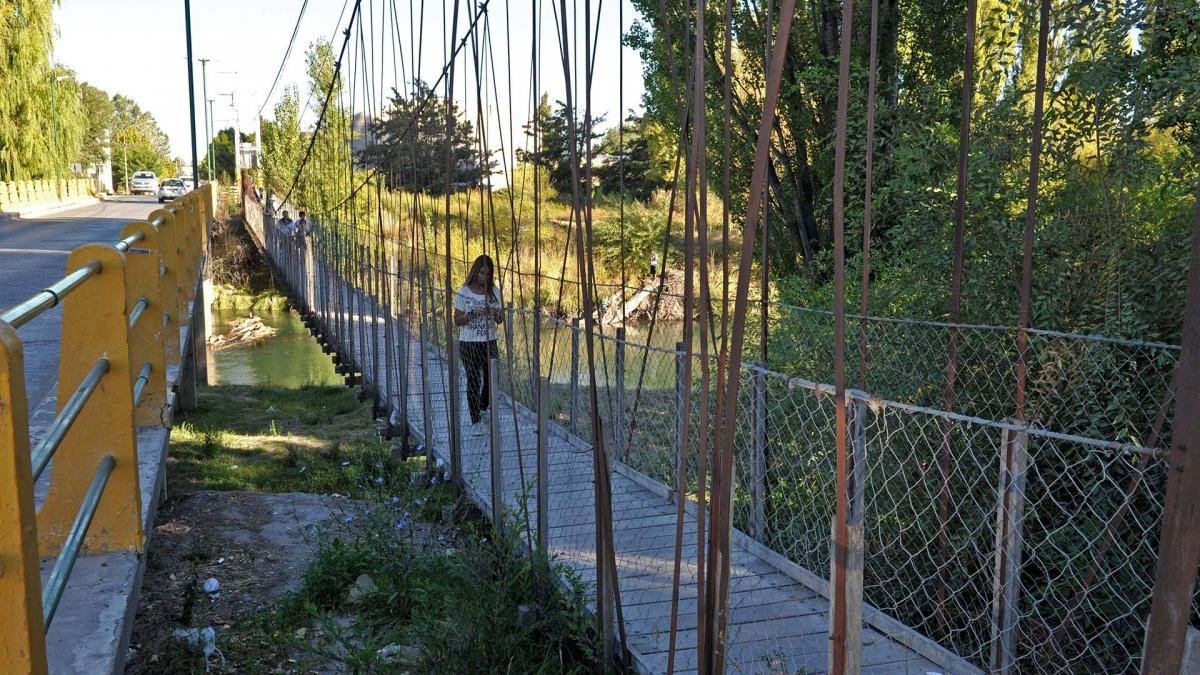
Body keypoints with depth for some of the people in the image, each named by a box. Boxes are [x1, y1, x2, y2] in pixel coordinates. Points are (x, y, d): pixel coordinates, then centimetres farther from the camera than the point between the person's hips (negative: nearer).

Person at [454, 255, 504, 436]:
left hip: (490, 343, 3)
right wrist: (472, 314, -22)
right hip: (469, 344, -3)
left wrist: (495, 314, -16)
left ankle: (483, 408, 37)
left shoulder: (495, 292, 3)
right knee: (473, 381, -4)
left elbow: (500, 320, 7)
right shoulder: (464, 293, -6)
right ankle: (476, 422, 2)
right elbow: (457, 321, -5)